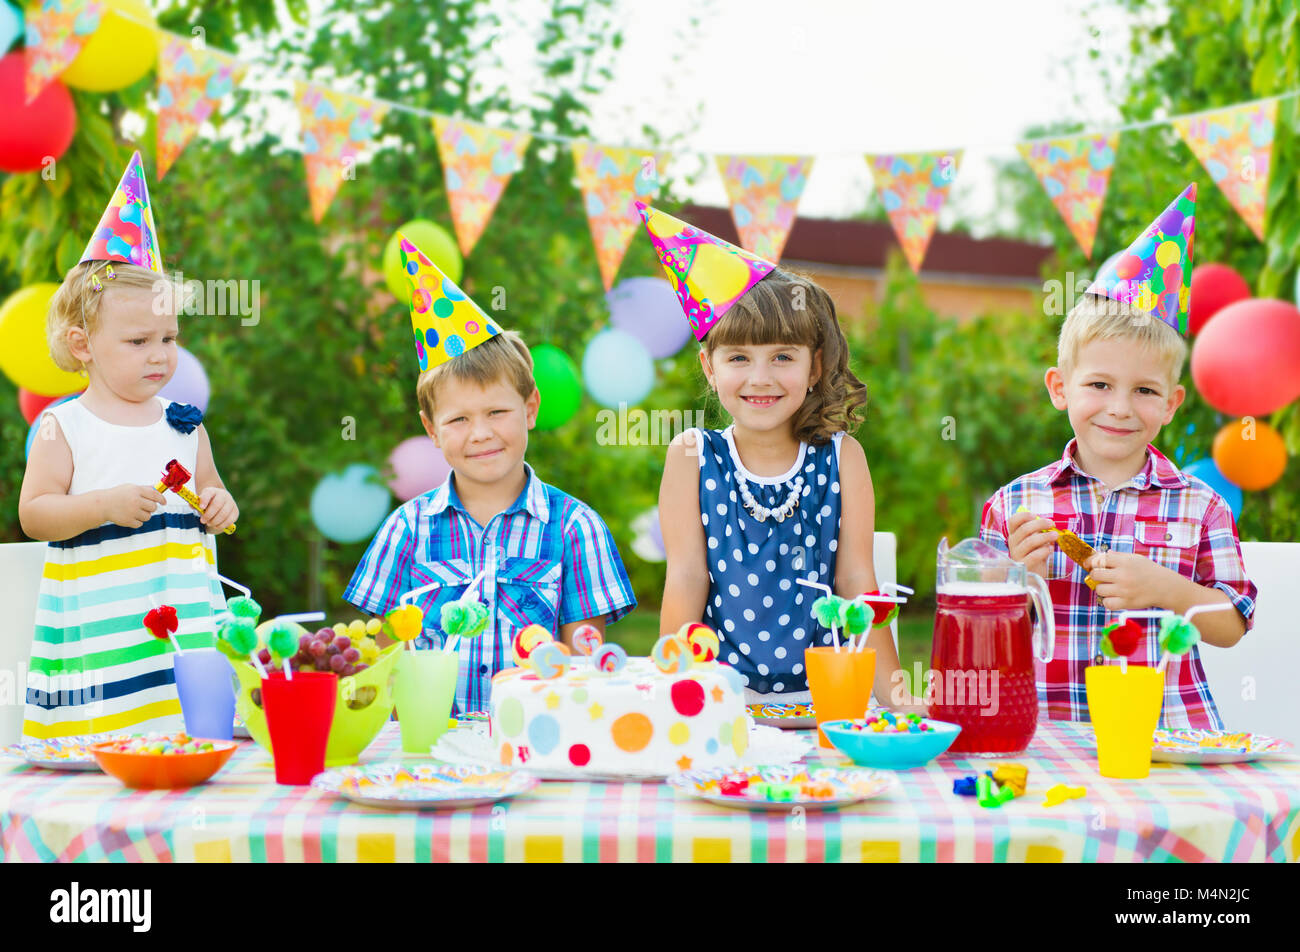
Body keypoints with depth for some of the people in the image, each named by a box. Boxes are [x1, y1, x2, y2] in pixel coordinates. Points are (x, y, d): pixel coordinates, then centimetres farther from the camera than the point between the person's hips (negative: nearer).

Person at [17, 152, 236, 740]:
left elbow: (208, 491, 24)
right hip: (98, 620, -3)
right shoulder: (63, 427, 0)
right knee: (99, 756, -9)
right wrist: (105, 506, -16)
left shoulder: (184, 425, 12)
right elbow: (32, 514, -4)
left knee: (190, 730, -6)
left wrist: (220, 507, 1)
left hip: (185, 616, 3)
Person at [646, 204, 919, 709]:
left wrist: (893, 693, -5)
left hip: (822, 697, 1)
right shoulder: (693, 456, 2)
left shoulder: (841, 458, 4)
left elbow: (856, 580, 2)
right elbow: (686, 577, 0)